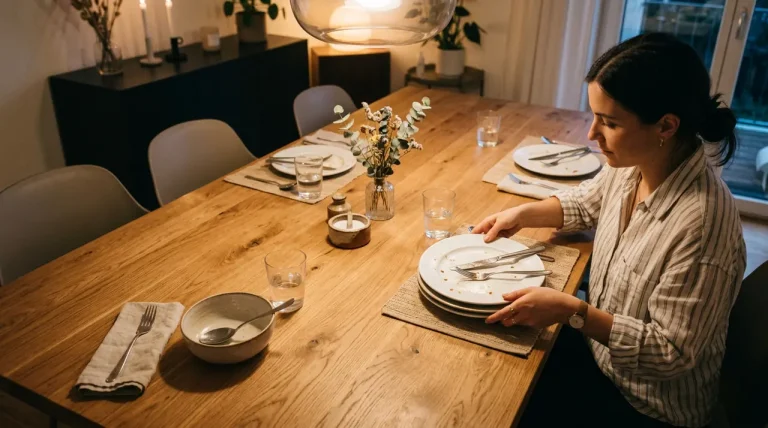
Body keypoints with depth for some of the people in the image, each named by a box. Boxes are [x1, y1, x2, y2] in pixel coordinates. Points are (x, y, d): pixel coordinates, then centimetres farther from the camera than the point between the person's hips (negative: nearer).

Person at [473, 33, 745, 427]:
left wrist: (572, 312, -30)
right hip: (597, 346, 6)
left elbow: (672, 352, -25)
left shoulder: (701, 221, -33)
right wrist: (522, 214, -3)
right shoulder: (632, 163, -11)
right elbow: (587, 202, 12)